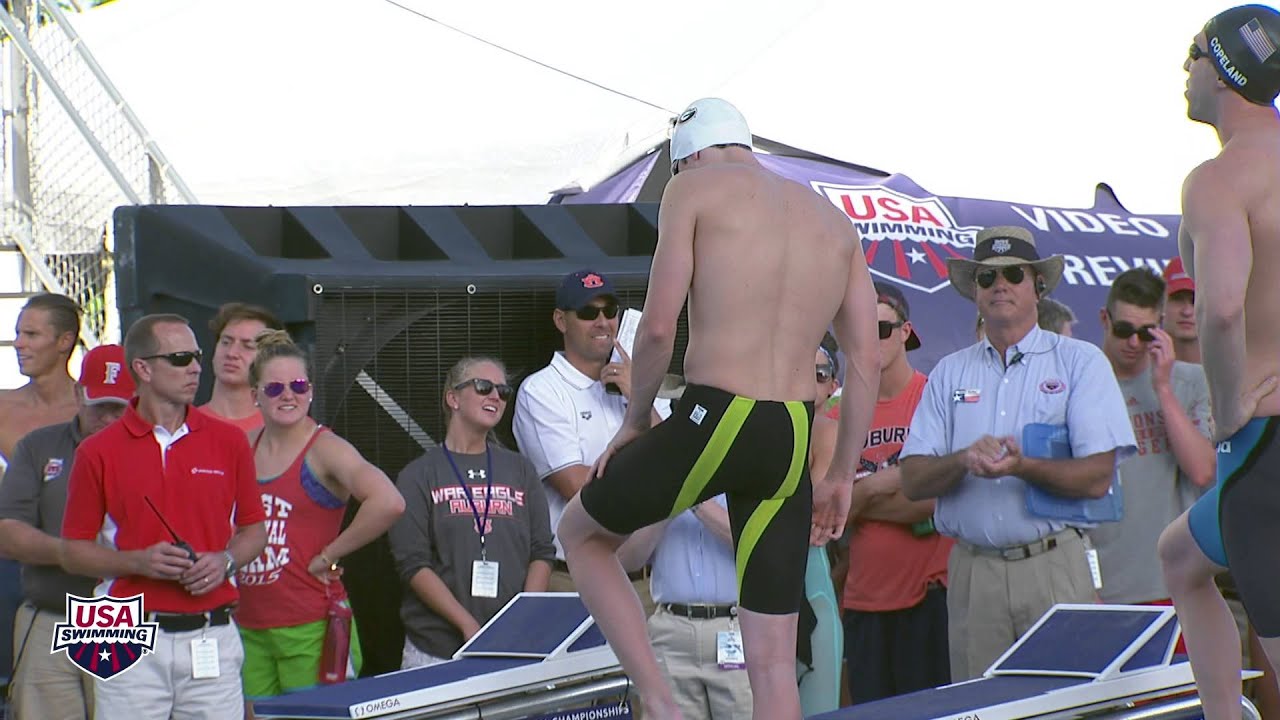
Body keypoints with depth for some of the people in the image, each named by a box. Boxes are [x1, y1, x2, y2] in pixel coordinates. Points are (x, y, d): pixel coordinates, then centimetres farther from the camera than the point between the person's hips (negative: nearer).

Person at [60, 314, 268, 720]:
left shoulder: (229, 442, 8)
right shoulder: (98, 453, 1)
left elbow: (254, 530, 16)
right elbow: (73, 552, 4)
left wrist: (225, 561, -5)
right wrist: (140, 562, -12)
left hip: (212, 637, 2)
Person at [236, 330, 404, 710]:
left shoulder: (325, 450, -8)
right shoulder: (245, 447, 11)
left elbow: (389, 503, -25)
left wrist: (329, 556, -16)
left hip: (310, 627, -6)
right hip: (248, 628, 6)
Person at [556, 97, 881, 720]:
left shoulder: (694, 186, 3)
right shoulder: (833, 220, 19)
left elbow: (659, 326, -6)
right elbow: (865, 363, 14)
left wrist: (635, 421, 9)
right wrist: (841, 476, 20)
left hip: (715, 419, -5)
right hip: (794, 440, 5)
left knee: (581, 533, 22)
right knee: (773, 662, 8)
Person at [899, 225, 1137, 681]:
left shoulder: (1081, 363, 6)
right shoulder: (950, 373, 15)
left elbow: (1097, 477, -4)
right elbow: (912, 481, 7)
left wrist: (1023, 467, -19)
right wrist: (964, 459, -12)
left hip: (1056, 571, -3)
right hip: (973, 571, 3)